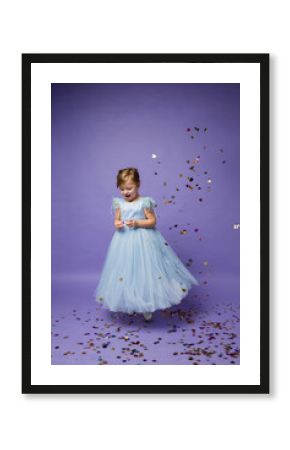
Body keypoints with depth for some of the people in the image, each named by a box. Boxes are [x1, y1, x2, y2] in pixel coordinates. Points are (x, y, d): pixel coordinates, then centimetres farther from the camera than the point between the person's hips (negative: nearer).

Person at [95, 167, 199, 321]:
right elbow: (116, 220, 9)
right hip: (125, 242, 4)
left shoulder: (144, 202, -7)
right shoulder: (119, 203, 4)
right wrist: (117, 225, -14)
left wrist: (137, 223, -20)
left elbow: (152, 221, -7)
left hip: (143, 242, -3)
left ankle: (147, 307, 15)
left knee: (146, 271, 1)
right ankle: (130, 304, 26)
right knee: (127, 273, 9)